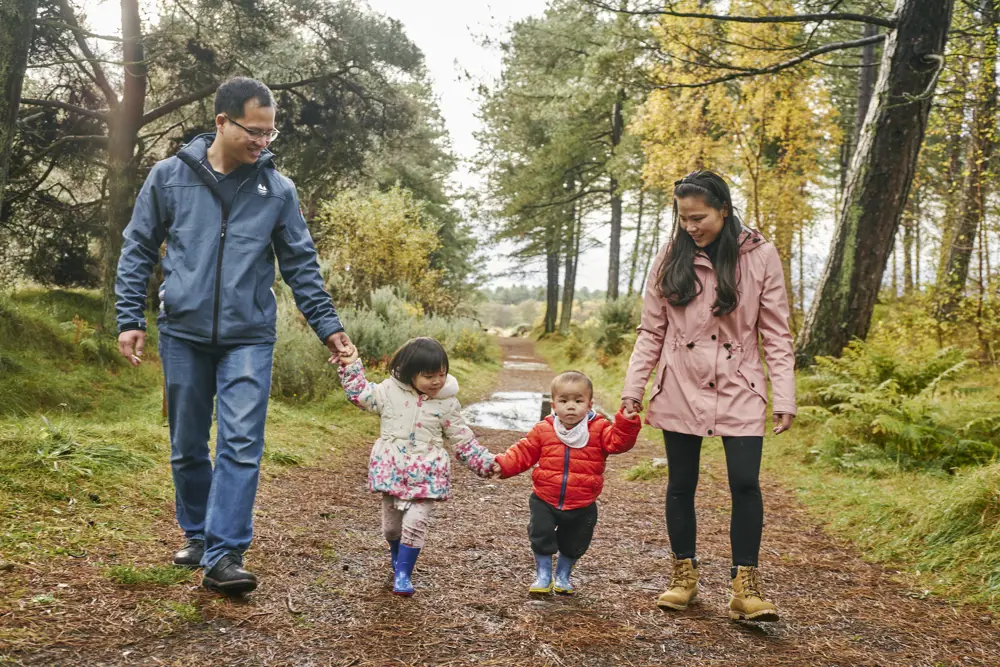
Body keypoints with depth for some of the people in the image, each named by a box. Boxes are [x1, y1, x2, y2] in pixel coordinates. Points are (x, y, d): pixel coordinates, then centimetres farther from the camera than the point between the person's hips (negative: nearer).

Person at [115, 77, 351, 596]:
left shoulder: (277, 189, 2)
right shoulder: (169, 177, 2)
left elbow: (301, 265, 7)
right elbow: (138, 251, 7)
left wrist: (328, 326, 2)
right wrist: (130, 318, 0)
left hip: (249, 339, -1)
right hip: (183, 336, 1)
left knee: (241, 445, -10)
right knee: (187, 447, 11)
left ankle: (224, 554, -7)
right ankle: (196, 535, 29)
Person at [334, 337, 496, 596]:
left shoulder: (447, 404, -5)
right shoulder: (390, 390, -5)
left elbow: (463, 440, 2)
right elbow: (360, 395, 6)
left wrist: (486, 463, -1)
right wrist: (351, 367, -1)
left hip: (426, 475, -2)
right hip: (392, 470, 2)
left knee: (415, 523, -13)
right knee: (391, 523, 14)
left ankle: (403, 574, 2)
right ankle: (397, 558, 44)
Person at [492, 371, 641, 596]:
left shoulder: (599, 429, -7)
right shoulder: (543, 430, -4)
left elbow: (618, 442, -20)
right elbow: (524, 452, 1)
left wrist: (626, 424, -37)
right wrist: (504, 464, -12)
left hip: (582, 505, 0)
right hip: (545, 500, 0)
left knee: (574, 544, 14)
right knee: (541, 536, -1)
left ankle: (563, 576, 40)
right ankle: (543, 575, 24)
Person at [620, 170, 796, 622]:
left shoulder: (760, 256, -5)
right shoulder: (670, 258, 0)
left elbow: (777, 334, -2)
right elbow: (651, 331, 4)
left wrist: (785, 399, -6)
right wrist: (633, 388, -1)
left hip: (739, 390, -1)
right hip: (680, 390, 2)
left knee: (745, 483, -9)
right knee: (681, 484, 9)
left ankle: (746, 586, 4)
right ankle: (684, 574, 25)